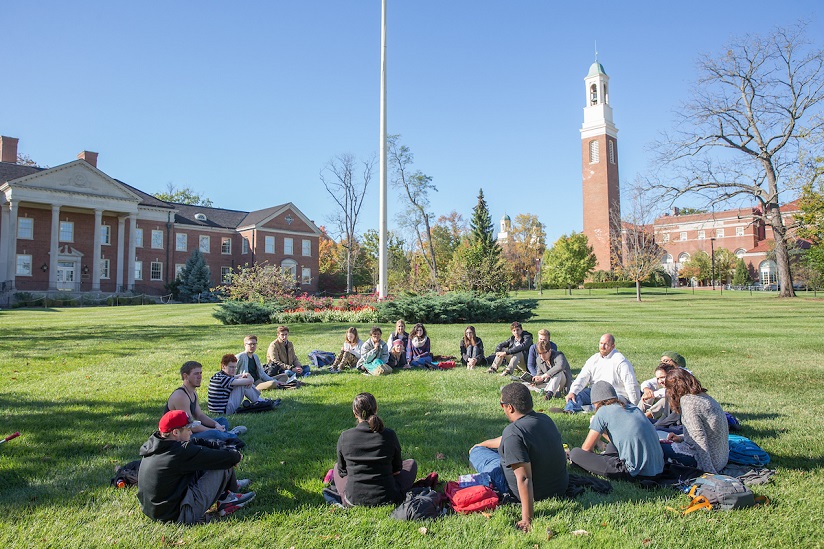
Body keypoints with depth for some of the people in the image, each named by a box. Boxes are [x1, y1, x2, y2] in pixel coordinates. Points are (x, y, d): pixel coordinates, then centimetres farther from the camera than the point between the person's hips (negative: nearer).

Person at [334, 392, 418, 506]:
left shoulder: (344, 437, -11)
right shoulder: (389, 435, -12)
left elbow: (342, 470, 5)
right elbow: (397, 469, 3)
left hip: (353, 501, 2)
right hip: (386, 500, -2)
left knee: (336, 466, 32)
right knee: (411, 463, 24)